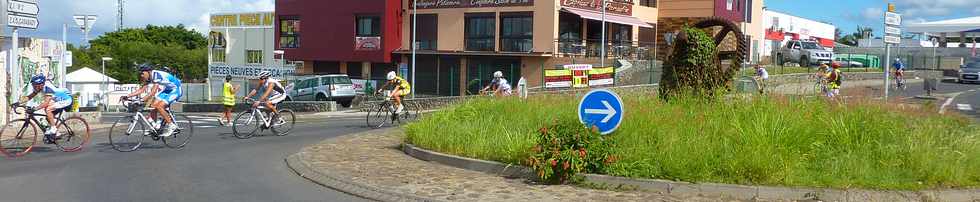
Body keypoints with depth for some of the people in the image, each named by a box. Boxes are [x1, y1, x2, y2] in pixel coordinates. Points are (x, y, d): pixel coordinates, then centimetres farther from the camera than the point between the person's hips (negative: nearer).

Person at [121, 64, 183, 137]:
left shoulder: (157, 75, -26)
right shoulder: (149, 78, 2)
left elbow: (153, 92, -34)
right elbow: (141, 90, 3)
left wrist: (142, 100, -42)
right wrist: (127, 96, -4)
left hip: (175, 90, -9)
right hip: (166, 91, 9)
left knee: (159, 106, -22)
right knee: (153, 105, -4)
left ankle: (171, 126, -12)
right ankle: (154, 127, 5)